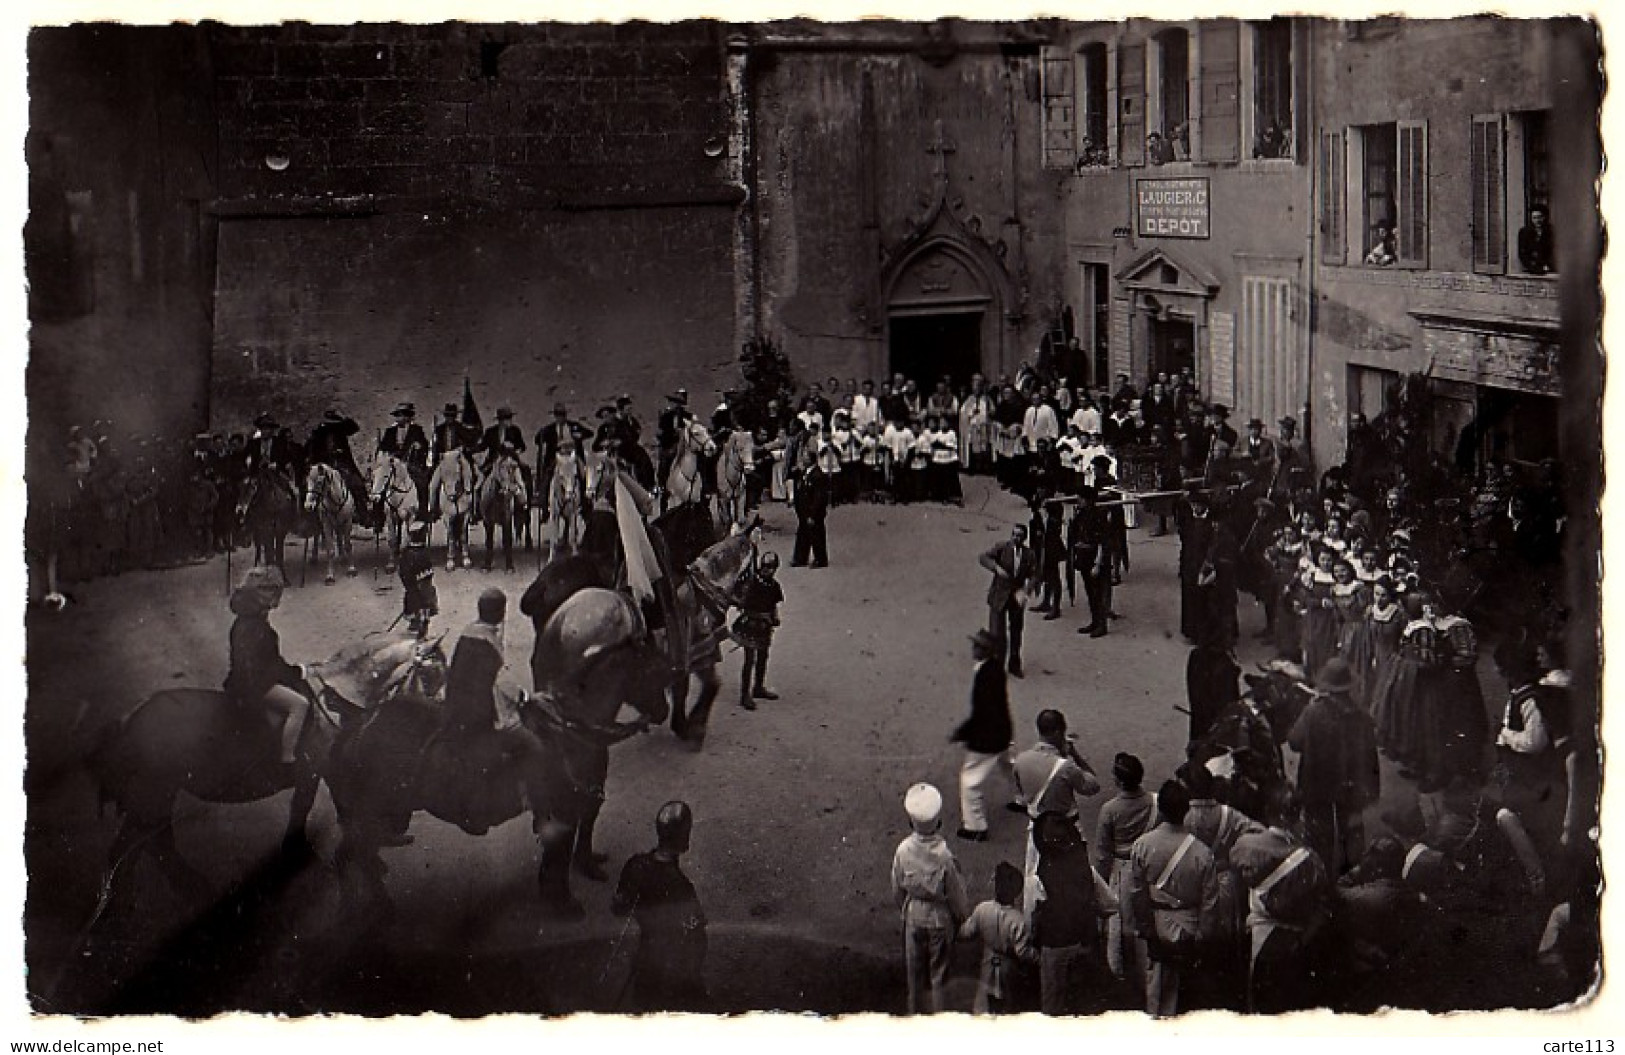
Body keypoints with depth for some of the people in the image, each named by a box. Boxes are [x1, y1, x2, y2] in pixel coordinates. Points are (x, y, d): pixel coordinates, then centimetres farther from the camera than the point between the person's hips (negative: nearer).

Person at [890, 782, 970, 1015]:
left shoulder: (903, 850, -20)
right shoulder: (944, 856, -29)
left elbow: (897, 889, -4)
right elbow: (956, 895, -16)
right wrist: (963, 917, 4)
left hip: (913, 916, 3)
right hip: (940, 918, -3)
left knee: (915, 971, 22)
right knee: (940, 972, 16)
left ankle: (916, 1013, 39)